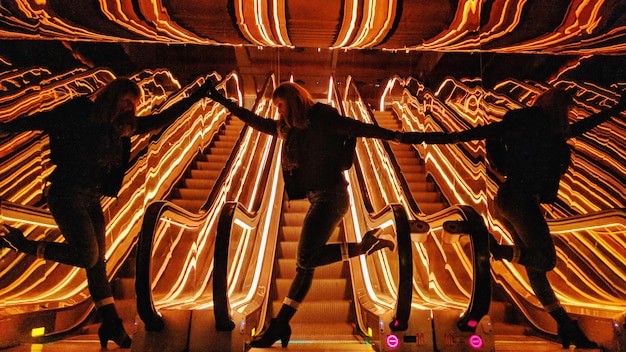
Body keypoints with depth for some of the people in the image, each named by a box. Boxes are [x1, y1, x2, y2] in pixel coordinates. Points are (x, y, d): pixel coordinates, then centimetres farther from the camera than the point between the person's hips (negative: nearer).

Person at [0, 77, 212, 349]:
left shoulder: (121, 127, 9)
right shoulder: (80, 112, -5)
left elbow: (160, 120, 7)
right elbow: (39, 121, -2)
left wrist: (195, 97, 4)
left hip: (92, 200, 6)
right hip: (67, 196, -6)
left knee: (97, 260, 9)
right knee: (87, 256, -10)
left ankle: (111, 325, 15)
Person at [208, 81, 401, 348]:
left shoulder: (321, 117, -2)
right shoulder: (290, 127, 19)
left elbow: (355, 127, -9)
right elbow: (256, 121, 28)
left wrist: (393, 135, -18)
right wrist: (223, 101, 35)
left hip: (330, 195, -8)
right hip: (317, 197, 8)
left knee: (305, 258, -18)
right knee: (305, 261, 5)